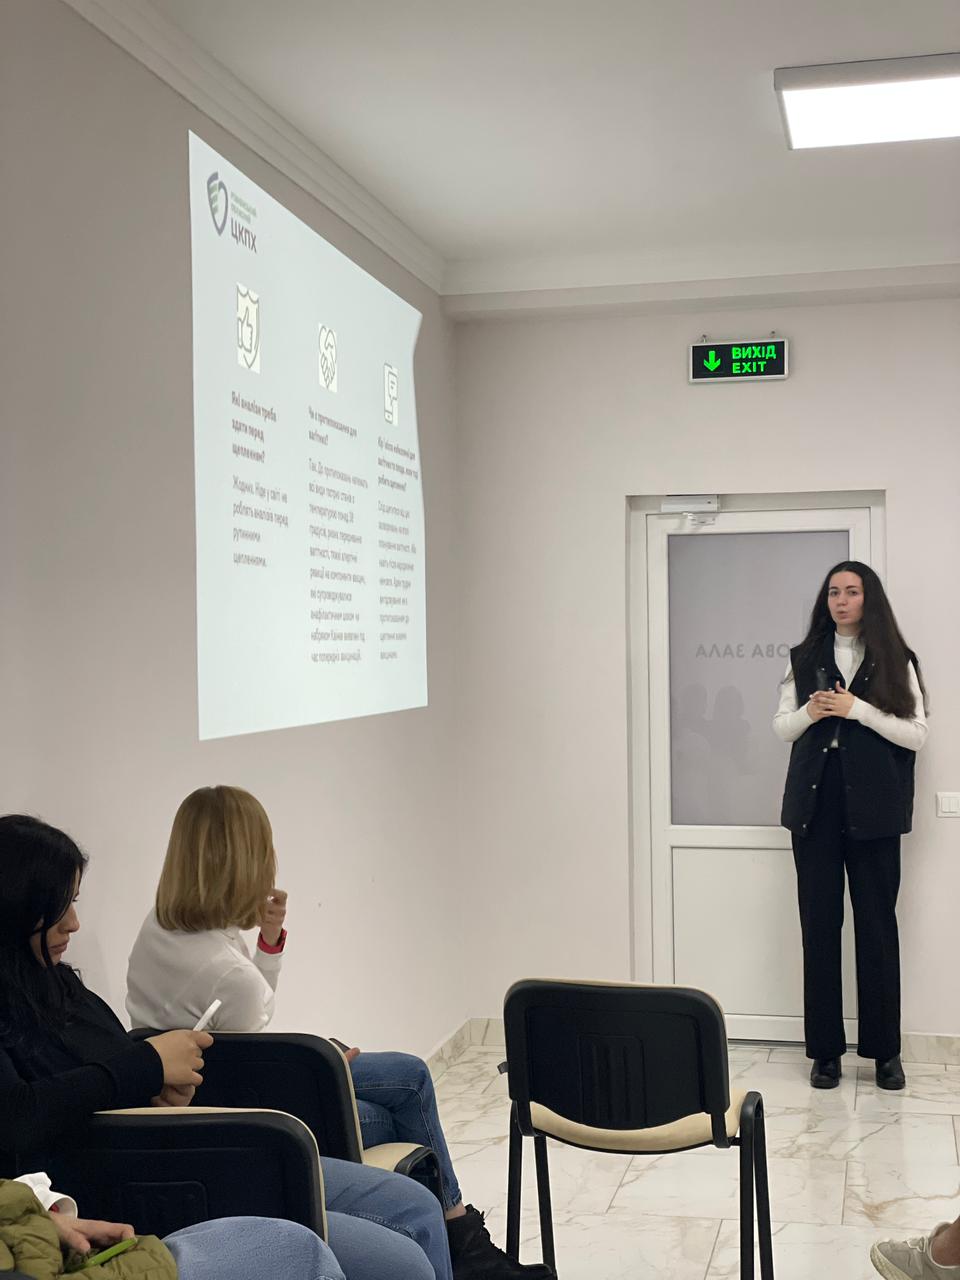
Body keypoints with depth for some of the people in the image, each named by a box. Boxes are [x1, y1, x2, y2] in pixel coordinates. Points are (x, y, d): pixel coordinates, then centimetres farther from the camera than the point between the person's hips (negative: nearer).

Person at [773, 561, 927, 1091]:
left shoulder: (895, 661, 4)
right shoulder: (805, 659, 11)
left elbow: (916, 734, -3)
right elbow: (781, 727, 12)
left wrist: (857, 709, -14)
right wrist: (809, 713, -8)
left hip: (872, 807, -2)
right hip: (816, 805, 2)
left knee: (877, 925, 1)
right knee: (819, 923, 2)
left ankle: (885, 1050, 11)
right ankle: (825, 1049, 9)